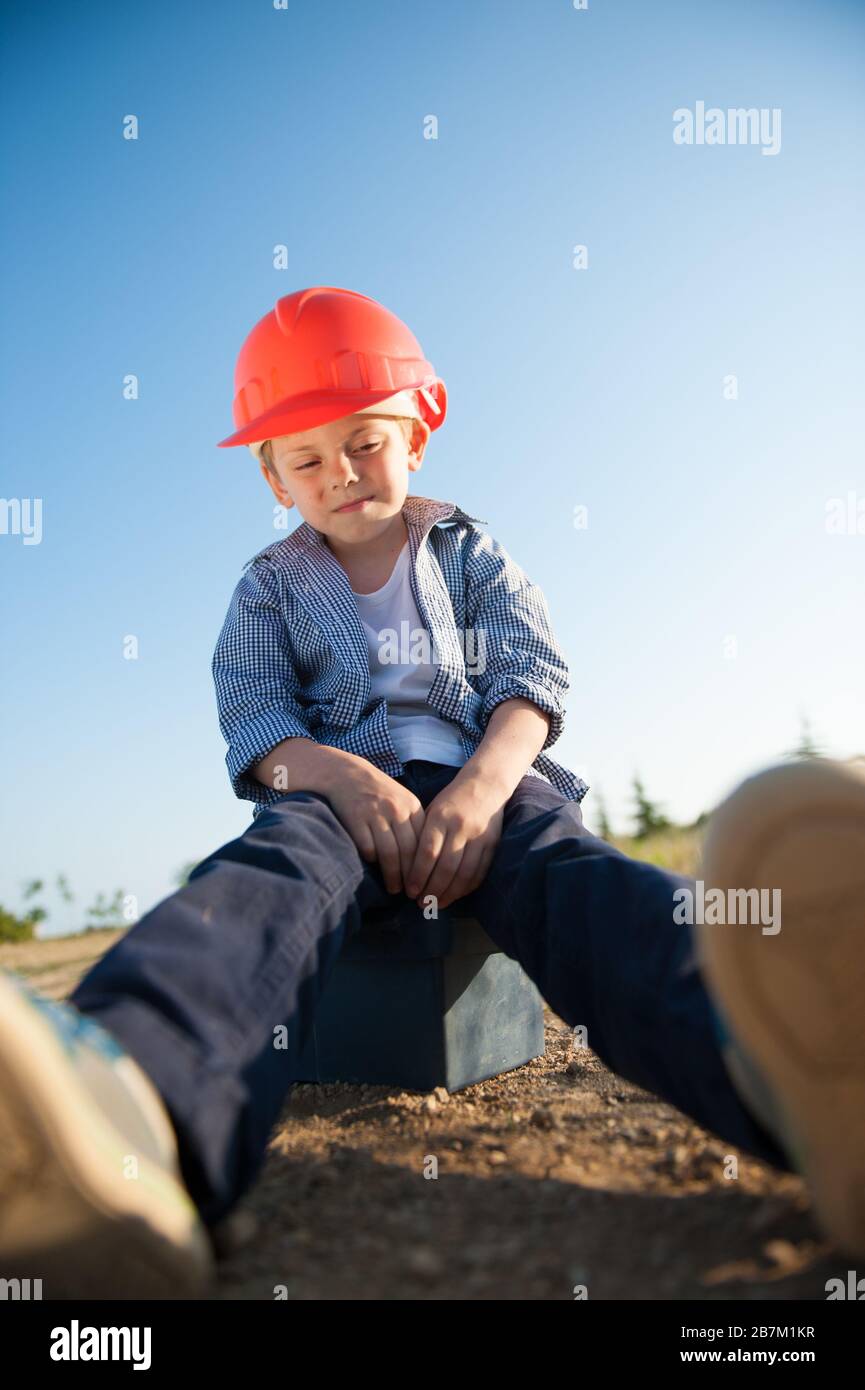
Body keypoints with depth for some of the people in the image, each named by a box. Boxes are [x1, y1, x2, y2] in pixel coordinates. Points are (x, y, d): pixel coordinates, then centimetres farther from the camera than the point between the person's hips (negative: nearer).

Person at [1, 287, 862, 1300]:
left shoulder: (467, 549, 19)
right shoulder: (270, 586, 19)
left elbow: (531, 675, 3)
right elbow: (254, 721, 4)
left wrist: (483, 785, -20)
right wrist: (342, 775, -21)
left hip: (480, 773, 0)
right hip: (337, 784, 0)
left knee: (561, 867, -35)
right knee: (282, 865, -36)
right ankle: (137, 1104, -72)